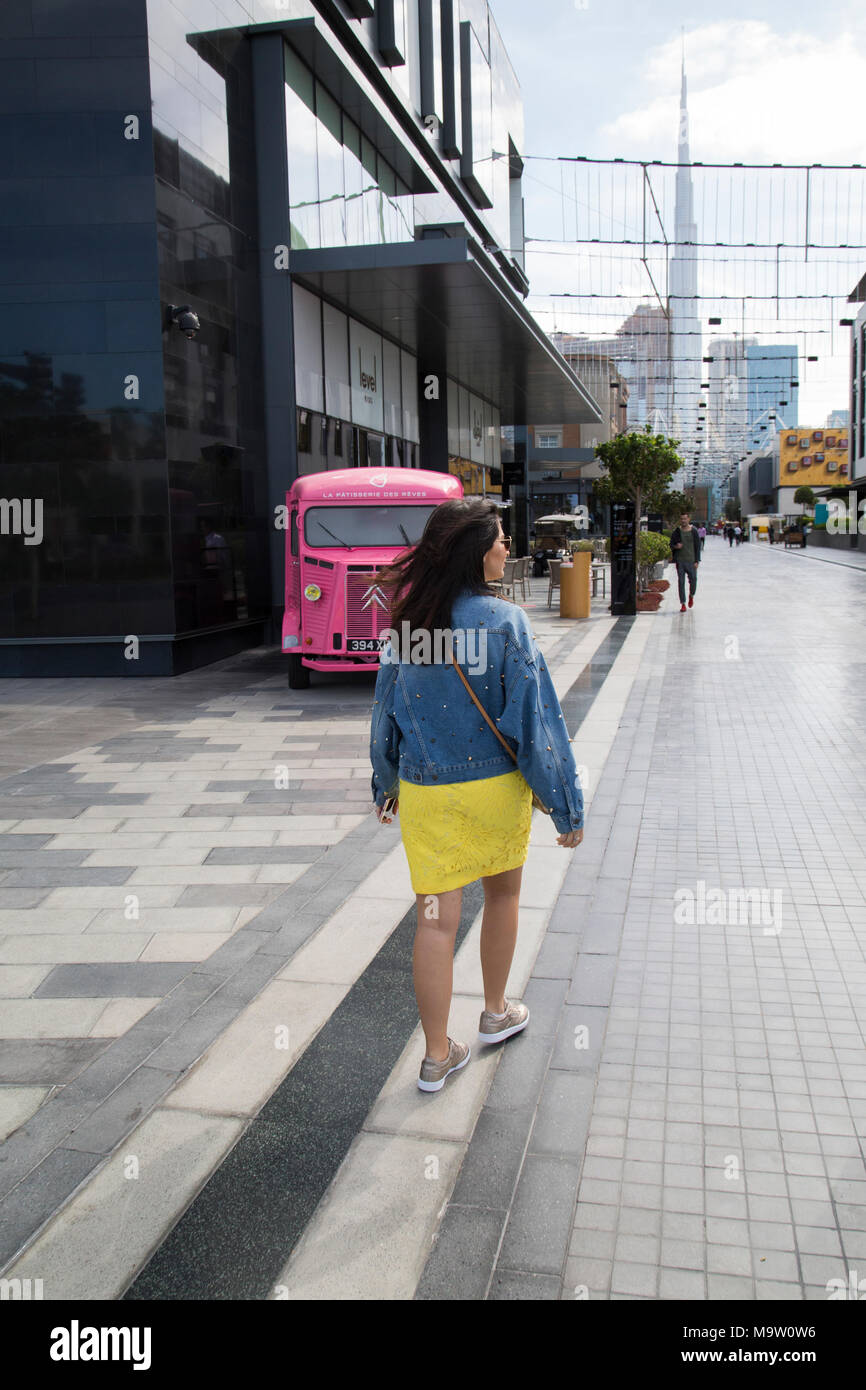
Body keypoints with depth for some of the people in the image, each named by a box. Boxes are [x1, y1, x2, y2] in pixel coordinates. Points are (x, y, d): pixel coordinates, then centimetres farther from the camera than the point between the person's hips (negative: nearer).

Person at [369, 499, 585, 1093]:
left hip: (423, 792, 3)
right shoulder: (504, 621, -15)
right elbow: (535, 716, -15)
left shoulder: (408, 618, -2)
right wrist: (566, 803, -7)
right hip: (495, 785, -2)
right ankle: (496, 1014, 39)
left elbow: (387, 706, 8)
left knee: (436, 919, 6)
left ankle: (438, 1055, 15)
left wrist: (387, 781, 22)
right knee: (503, 895, 22)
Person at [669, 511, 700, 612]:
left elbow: (698, 546, 2)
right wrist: (675, 546, -15)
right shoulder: (676, 531, 3)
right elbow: (671, 545, 10)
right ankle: (683, 604, 3)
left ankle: (691, 596, 33)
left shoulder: (694, 531, 1)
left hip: (691, 560, 0)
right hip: (680, 561, 0)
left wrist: (697, 561, -5)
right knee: (681, 582, -2)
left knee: (693, 580, 1)